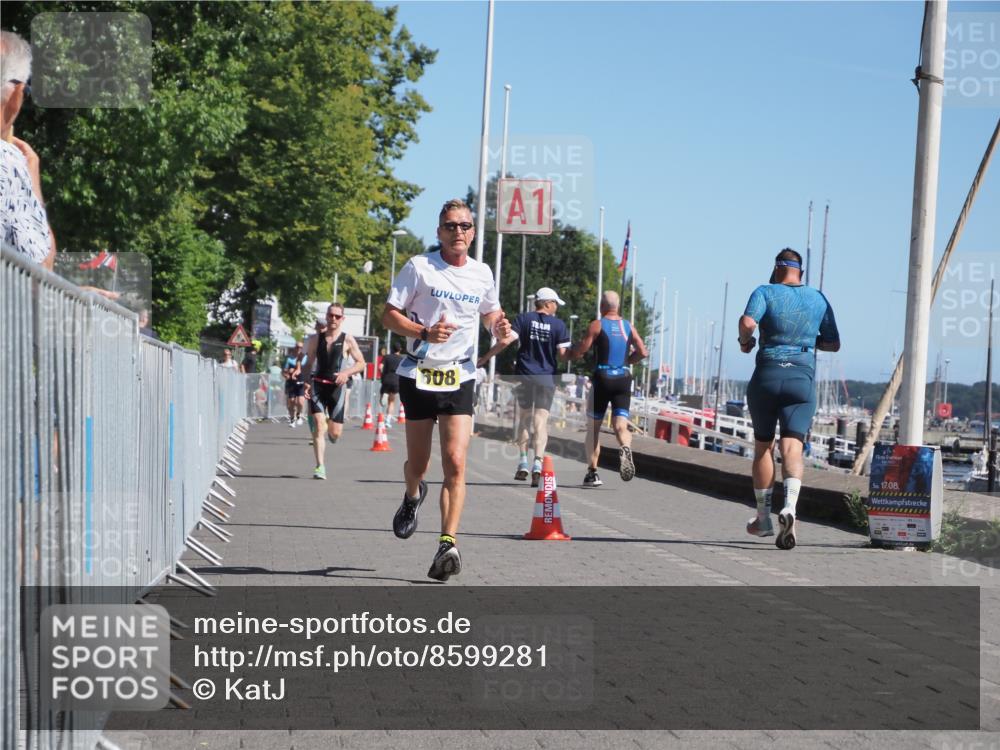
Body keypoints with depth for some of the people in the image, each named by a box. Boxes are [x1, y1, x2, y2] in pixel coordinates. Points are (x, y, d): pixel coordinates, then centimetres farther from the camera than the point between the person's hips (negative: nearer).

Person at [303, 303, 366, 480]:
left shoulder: (347, 340, 1)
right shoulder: (315, 339, 7)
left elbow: (361, 364, 3)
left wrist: (347, 372, -15)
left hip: (337, 387, -1)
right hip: (318, 386, 1)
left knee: (335, 433, 1)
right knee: (318, 425, -16)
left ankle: (331, 426, 40)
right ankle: (320, 467, -15)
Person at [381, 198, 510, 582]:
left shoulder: (482, 273, 7)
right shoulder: (418, 267, -3)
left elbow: (490, 313, 24)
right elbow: (389, 316, -4)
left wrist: (500, 327, 0)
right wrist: (424, 332, -21)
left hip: (459, 378, 1)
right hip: (419, 374, -1)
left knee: (455, 462, -13)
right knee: (417, 463, 9)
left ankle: (447, 545, -15)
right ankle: (412, 496, 45)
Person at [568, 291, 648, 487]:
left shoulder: (596, 325, -3)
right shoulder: (628, 327, 9)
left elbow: (579, 352, -8)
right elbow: (643, 352, 3)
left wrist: (569, 354, 13)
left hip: (602, 377, -3)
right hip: (623, 378, 3)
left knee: (593, 427, 9)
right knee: (620, 425, -1)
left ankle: (592, 472, 8)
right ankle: (625, 448, -35)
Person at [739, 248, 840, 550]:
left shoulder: (765, 292, 0)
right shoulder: (818, 299, 10)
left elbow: (748, 322, -18)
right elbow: (833, 344, 15)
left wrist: (745, 341, 2)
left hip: (767, 375, -1)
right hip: (803, 378, 1)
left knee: (763, 446, 13)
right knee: (792, 447, -6)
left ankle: (763, 517, 20)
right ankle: (789, 506, -33)